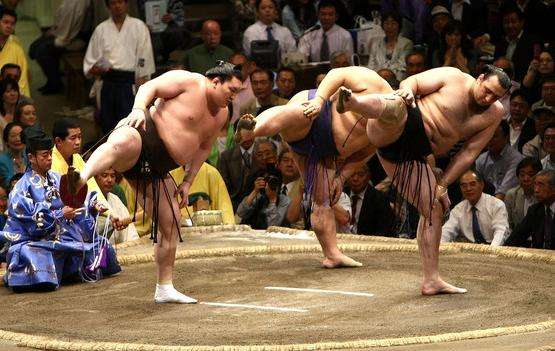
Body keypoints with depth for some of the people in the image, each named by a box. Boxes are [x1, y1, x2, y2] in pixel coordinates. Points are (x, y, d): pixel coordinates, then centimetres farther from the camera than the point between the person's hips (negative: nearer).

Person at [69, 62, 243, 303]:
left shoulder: (221, 114, 20)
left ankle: (164, 289, 17)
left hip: (157, 170, 9)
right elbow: (149, 87, -10)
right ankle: (80, 180, -68)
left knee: (171, 224, 7)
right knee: (124, 144, -46)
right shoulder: (188, 82, -3)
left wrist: (188, 182, 24)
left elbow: (204, 147, 30)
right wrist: (139, 109, -30)